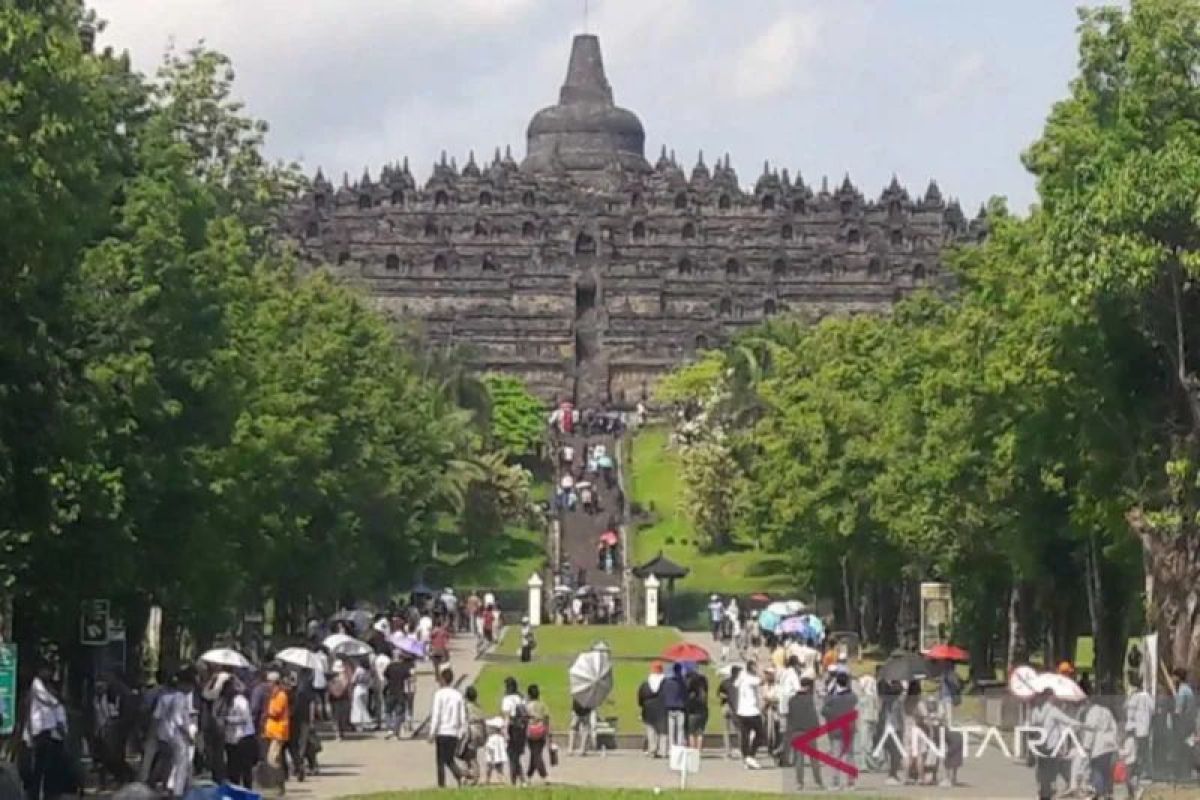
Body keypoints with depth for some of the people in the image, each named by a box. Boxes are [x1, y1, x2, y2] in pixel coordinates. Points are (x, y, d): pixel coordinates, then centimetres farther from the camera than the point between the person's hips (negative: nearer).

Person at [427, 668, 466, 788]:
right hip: (454, 733, 4)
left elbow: (436, 715, -10)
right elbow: (463, 717, 9)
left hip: (442, 732, -4)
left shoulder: (439, 694, -5)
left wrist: (432, 733, -8)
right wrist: (462, 732, 15)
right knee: (449, 760, 12)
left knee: (441, 761, 3)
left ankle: (441, 786, 0)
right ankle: (460, 776, -14)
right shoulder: (458, 695, 9)